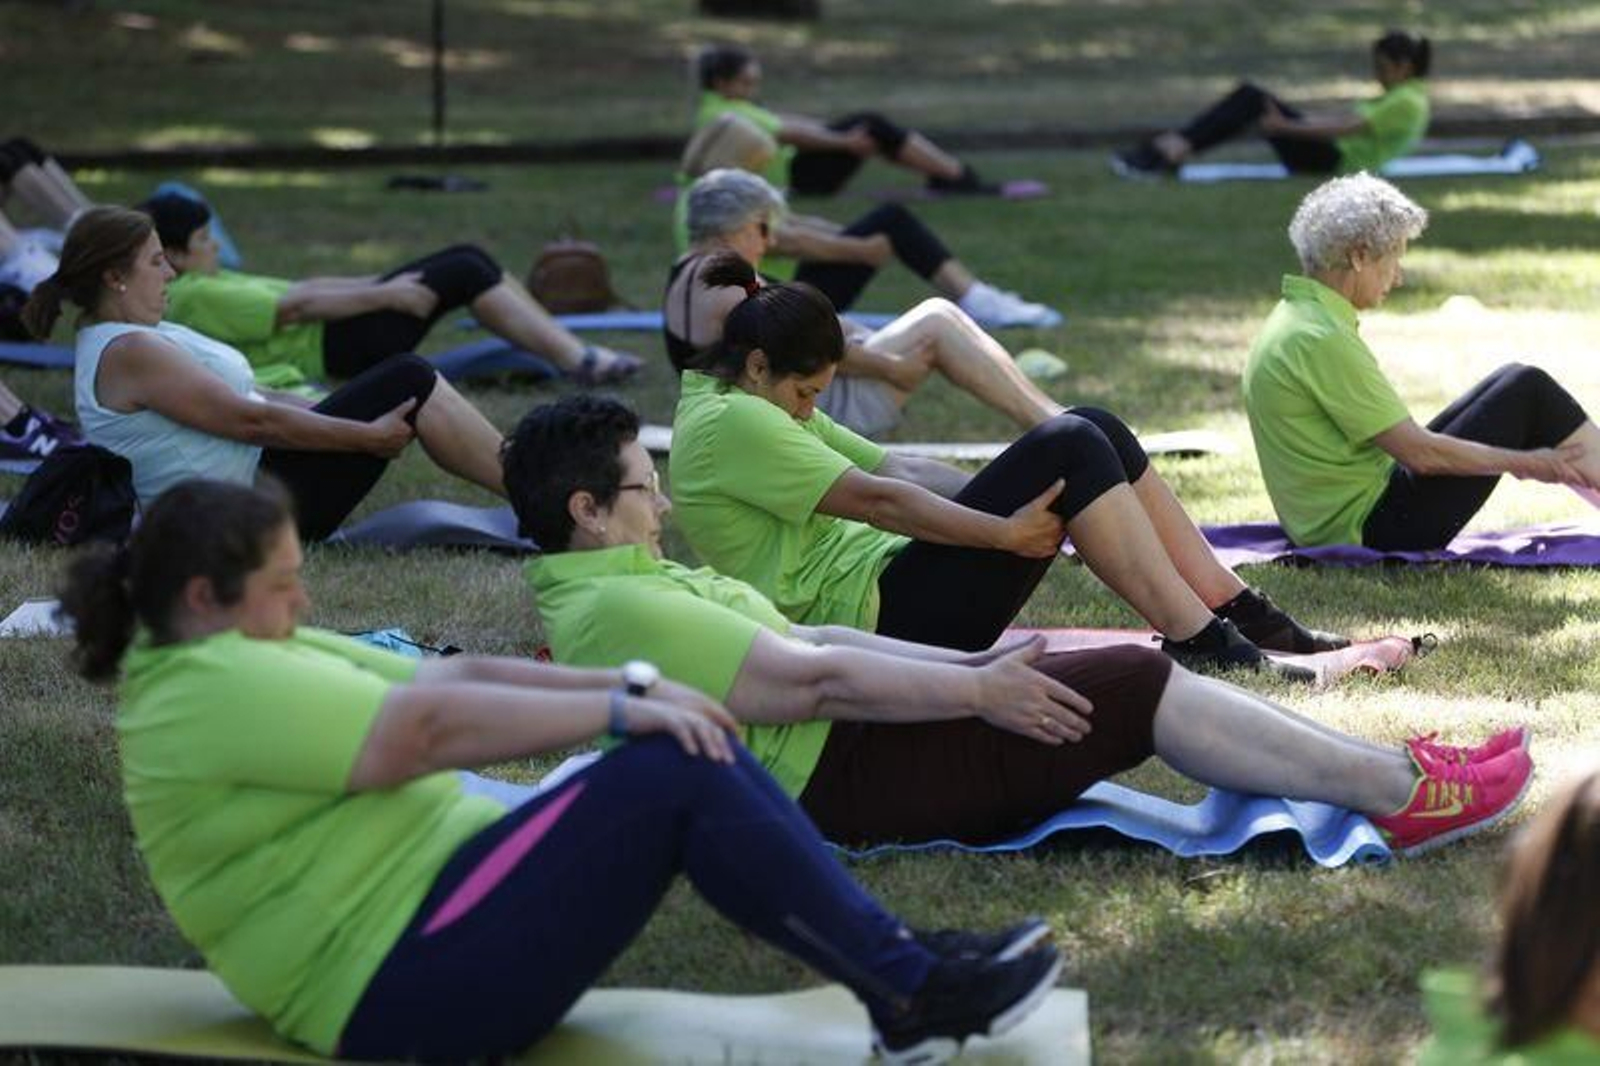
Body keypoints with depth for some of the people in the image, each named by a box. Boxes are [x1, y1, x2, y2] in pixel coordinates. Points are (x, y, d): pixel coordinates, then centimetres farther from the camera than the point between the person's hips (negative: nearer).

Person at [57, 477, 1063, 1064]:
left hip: (443, 910, 11)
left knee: (696, 750, -2)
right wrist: (624, 711, -15)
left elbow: (454, 671, 12)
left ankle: (898, 960, -4)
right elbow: (433, 725, -20)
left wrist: (627, 685, 2)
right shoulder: (216, 690, -15)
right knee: (674, 774, -20)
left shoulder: (251, 657, 18)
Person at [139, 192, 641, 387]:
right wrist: (384, 295, -13)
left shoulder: (211, 284, 18)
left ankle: (573, 349, 2)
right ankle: (577, 361, -10)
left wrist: (380, 285, 13)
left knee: (468, 258, 2)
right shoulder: (195, 298, -15)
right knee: (464, 274, -14)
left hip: (335, 333, 11)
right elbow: (297, 307, -17)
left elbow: (294, 287, 17)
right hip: (336, 349, -11)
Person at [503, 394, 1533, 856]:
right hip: (844, 777, -11)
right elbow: (815, 677, -21)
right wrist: (978, 692, -15)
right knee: (1144, 688, -10)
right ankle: (1401, 792, -5)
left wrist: (967, 662, 11)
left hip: (845, 748, 11)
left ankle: (1378, 769, 8)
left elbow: (801, 635, 16)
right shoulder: (618, 611, -19)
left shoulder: (619, 587, 16)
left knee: (1135, 662, 7)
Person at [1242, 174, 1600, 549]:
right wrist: (1525, 463, -9)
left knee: (1514, 381, 13)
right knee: (1528, 391, -5)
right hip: (1380, 529, -10)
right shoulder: (1323, 341, -21)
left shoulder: (1293, 317, 11)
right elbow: (1420, 453, -20)